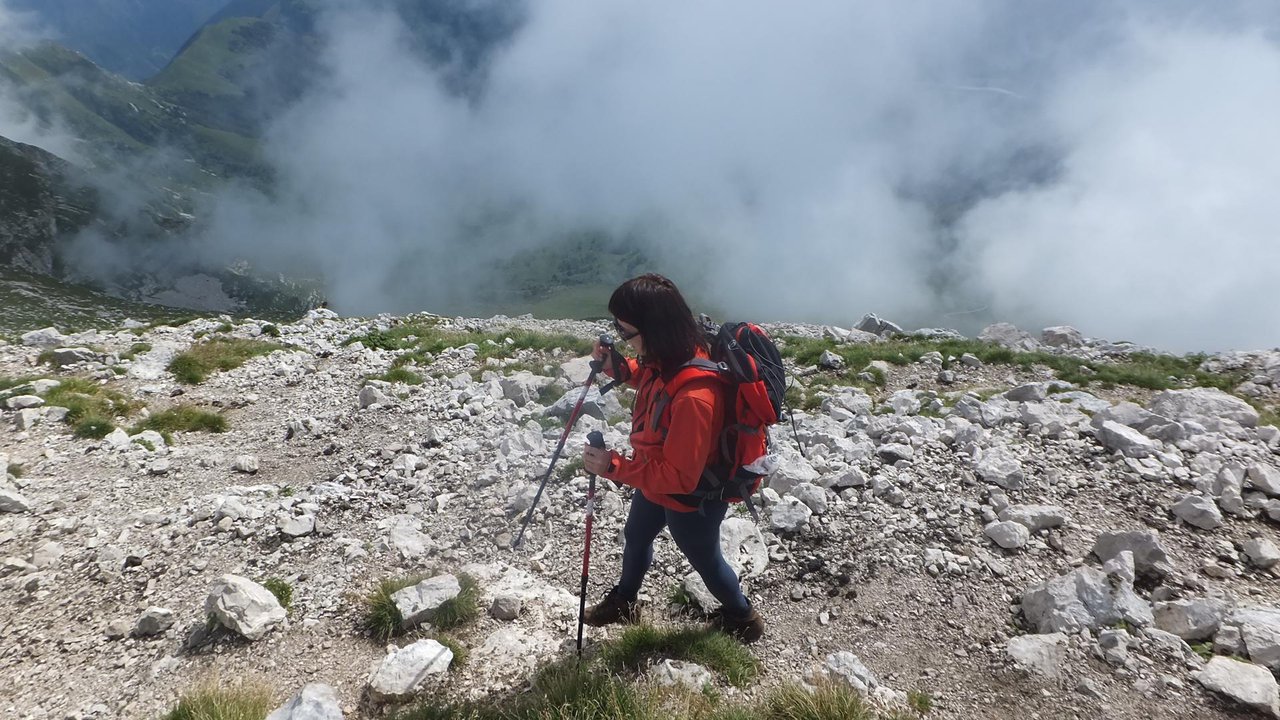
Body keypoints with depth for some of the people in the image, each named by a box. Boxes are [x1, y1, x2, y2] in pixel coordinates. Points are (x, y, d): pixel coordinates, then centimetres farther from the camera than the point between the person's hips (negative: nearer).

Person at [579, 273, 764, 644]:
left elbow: (680, 476, -35)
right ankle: (624, 600, 60)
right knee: (635, 537, 30)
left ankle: (742, 618, 51)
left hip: (690, 501, -8)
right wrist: (617, 366, -9)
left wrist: (614, 467, -35)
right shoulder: (668, 358, -17)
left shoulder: (694, 397, -43)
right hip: (656, 481, 8)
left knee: (705, 559, 20)